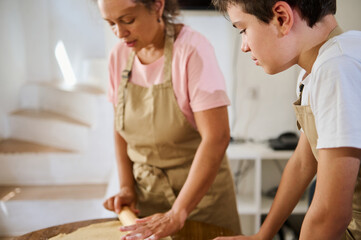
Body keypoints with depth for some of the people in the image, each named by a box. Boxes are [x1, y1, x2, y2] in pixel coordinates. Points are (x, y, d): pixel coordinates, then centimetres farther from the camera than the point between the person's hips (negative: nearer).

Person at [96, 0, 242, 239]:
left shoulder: (192, 49, -21)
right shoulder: (119, 55, -2)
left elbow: (216, 137, -26)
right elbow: (121, 128, 9)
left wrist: (177, 214, -27)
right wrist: (126, 186, -1)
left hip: (200, 186, -4)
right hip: (145, 187, 5)